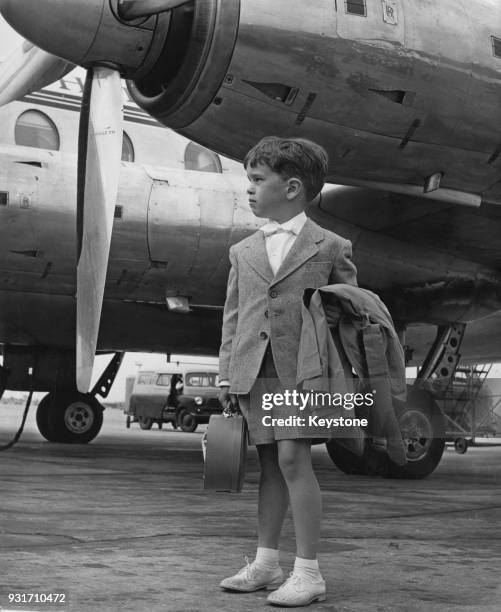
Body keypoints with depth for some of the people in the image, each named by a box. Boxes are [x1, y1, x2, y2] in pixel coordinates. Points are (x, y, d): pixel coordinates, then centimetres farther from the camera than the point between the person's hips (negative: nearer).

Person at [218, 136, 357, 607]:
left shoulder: (330, 247, 4)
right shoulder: (243, 252, 15)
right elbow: (232, 316, 14)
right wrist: (226, 374, 8)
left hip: (301, 371, -4)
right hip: (254, 372, 4)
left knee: (293, 458, -10)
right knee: (269, 464, 9)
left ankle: (308, 573, -3)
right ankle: (265, 564, 20)